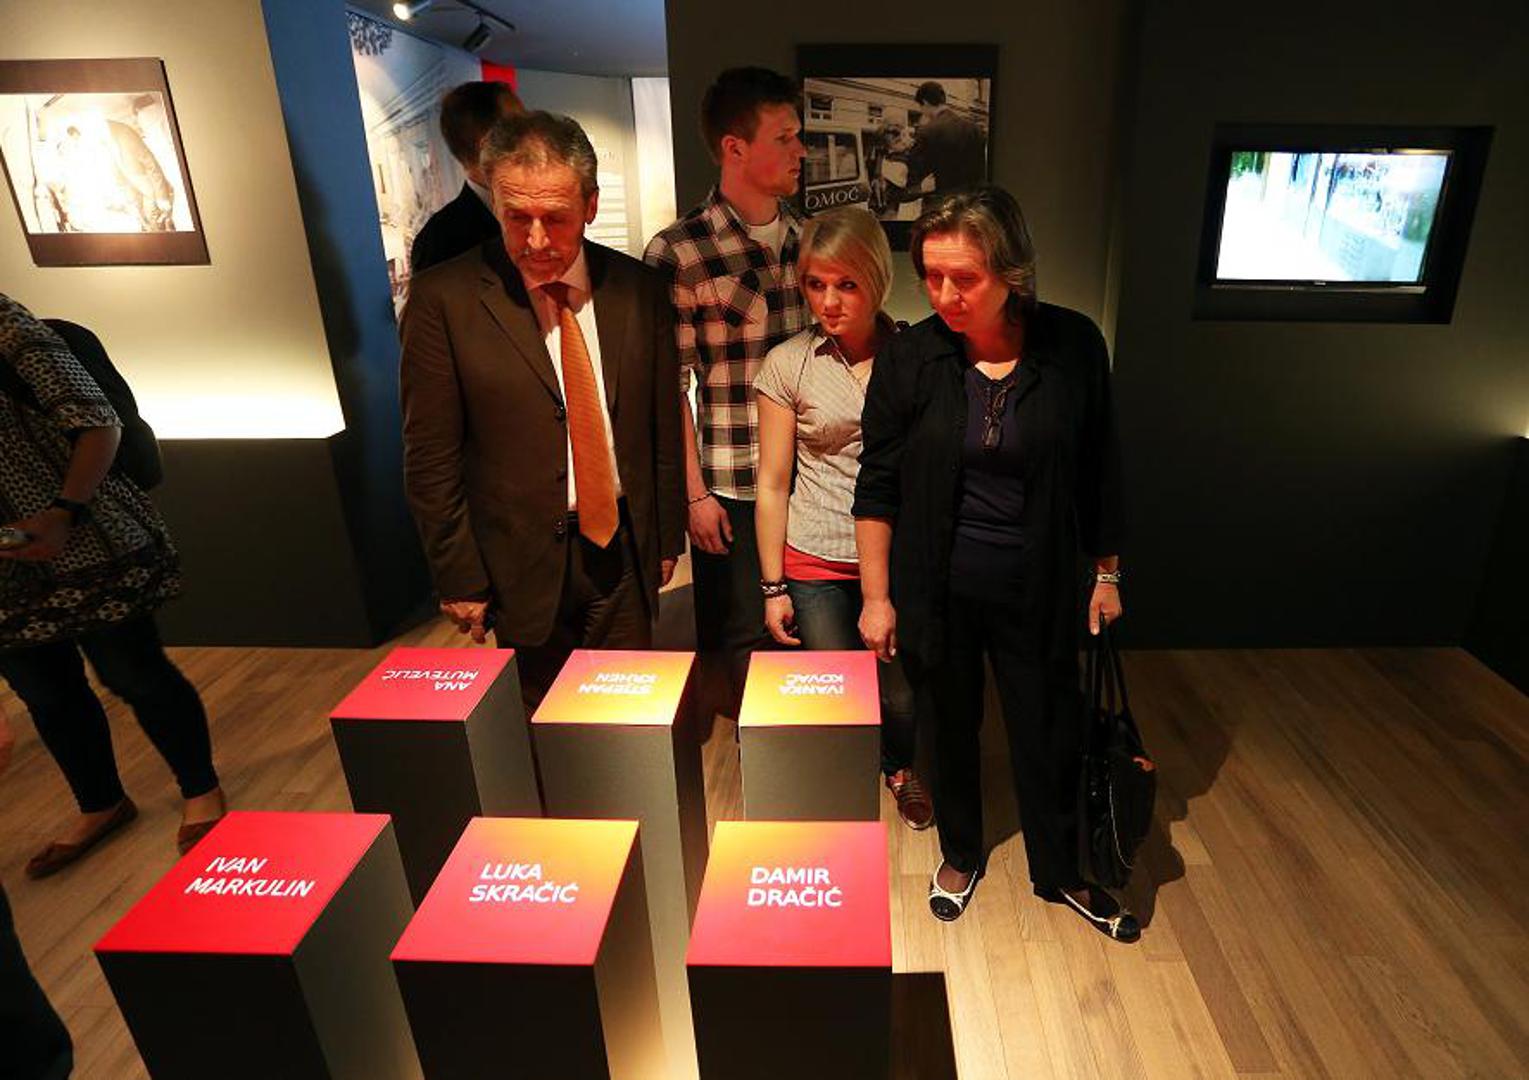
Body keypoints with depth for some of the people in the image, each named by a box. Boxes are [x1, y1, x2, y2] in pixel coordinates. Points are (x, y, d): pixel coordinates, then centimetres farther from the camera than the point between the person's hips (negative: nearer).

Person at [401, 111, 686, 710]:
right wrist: (459, 577, -4)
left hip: (624, 549, 2)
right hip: (522, 562, -2)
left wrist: (666, 536, 9)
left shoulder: (638, 289, -1)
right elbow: (431, 459, -6)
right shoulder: (444, 300, -9)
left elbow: (663, 422, 6)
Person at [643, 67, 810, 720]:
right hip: (731, 486, -5)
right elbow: (670, 387, -9)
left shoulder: (805, 237, 6)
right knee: (743, 638, 11)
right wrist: (694, 493, -9)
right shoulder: (677, 254, -11)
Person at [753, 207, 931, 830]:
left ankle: (900, 768, 45)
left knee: (901, 695, 9)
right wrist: (773, 586, -1)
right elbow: (772, 485, -1)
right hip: (815, 565, -1)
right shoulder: (788, 363, -4)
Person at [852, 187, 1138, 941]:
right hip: (936, 589, 0)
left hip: (1037, 589, 1)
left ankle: (1060, 873, 41)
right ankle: (959, 856, 44)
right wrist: (877, 595, -5)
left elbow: (1099, 469, 1)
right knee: (950, 727, 17)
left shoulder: (1072, 346, -10)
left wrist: (1106, 572, 7)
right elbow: (877, 486, -5)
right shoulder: (909, 359, -11)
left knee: (1051, 735, 14)